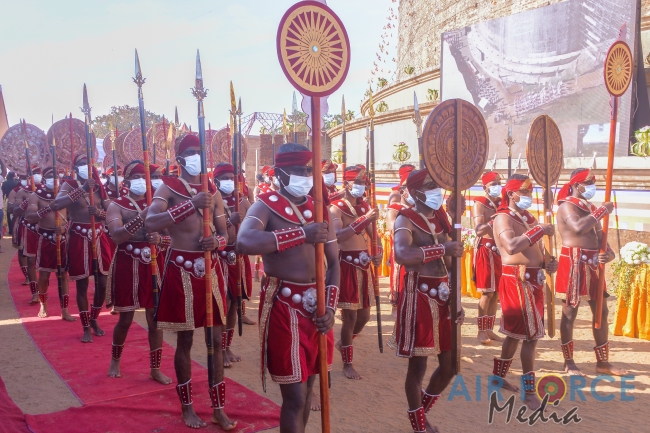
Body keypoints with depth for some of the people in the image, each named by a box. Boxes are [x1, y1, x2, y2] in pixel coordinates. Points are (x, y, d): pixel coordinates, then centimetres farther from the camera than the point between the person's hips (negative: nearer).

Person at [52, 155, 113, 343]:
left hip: (99, 237, 4)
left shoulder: (98, 186, 8)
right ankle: (86, 327, 16)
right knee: (82, 285, 3)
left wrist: (99, 212, -18)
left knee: (102, 283, 7)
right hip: (79, 239, -4)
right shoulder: (69, 185, -3)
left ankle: (94, 319, 30)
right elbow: (56, 205, -23)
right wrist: (82, 189, -27)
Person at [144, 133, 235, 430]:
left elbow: (224, 233, 12)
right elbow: (150, 224, -24)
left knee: (216, 339, 8)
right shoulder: (168, 188, -5)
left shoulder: (212, 192, 9)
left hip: (211, 269, 5)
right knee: (185, 340, 6)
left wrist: (216, 242, -12)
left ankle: (218, 408, 21)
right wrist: (191, 204, -30)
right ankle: (187, 406, 24)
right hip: (182, 270, -4)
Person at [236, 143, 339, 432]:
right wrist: (302, 233, -32)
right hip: (284, 307, -6)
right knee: (295, 396, -2)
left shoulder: (319, 208, 10)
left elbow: (333, 261, 10)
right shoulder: (266, 206, -8)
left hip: (316, 305, 6)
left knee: (307, 386, 18)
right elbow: (244, 243, -30)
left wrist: (330, 307, -3)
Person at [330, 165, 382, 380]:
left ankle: (343, 343, 41)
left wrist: (378, 253, -10)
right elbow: (338, 236, -26)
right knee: (350, 315, -2)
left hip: (364, 264, 7)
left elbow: (373, 235, 11)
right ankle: (347, 363, 12)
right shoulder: (336, 208, -10)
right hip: (346, 264, -6)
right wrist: (364, 219, -32)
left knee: (364, 315, 13)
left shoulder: (366, 207, 11)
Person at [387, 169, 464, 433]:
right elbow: (402, 255, -32)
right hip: (418, 295, -7)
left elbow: (449, 263, 15)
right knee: (418, 365, 3)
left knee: (450, 363, 12)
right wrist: (443, 248, -29)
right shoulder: (406, 219, -10)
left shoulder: (439, 218, 12)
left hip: (442, 295, 7)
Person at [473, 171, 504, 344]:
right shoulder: (479, 203, -7)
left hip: (500, 249, 6)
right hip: (486, 250, -6)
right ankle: (481, 331, 3)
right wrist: (495, 221, -28)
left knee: (496, 292, 8)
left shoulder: (502, 203, 12)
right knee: (487, 292, -5)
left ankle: (490, 329, 17)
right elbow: (479, 230, -19)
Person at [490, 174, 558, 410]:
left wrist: (548, 262, 2)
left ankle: (499, 376, 33)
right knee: (531, 334, -7)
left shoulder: (529, 217, 16)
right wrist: (540, 229, -26)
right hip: (517, 281, -9)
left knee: (516, 332, 18)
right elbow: (512, 247, -31)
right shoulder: (503, 218, -13)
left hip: (534, 280, 9)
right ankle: (530, 391, 2)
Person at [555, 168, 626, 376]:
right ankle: (569, 362, 11)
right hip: (573, 263, -8)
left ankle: (603, 362, 20)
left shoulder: (592, 208, 17)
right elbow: (578, 228, -29)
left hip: (592, 264, 8)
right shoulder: (566, 206, -9)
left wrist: (609, 254, -4)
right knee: (570, 313, 1)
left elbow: (599, 236, 16)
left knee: (601, 311, 10)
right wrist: (603, 211, -19)